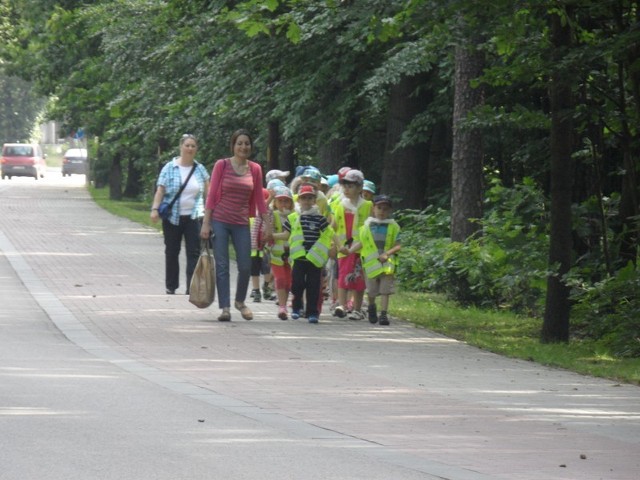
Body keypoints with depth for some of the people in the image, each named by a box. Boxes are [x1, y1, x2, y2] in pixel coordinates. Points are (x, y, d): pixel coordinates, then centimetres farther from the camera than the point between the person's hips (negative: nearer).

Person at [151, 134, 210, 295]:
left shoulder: (200, 169, 6)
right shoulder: (170, 168, 0)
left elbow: (208, 192, 10)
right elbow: (160, 191, -4)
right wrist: (155, 209, -16)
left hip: (193, 216, 1)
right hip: (173, 217, -1)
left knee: (194, 252, -7)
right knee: (172, 252, 9)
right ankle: (171, 286, 20)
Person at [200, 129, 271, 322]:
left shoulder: (255, 169, 6)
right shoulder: (222, 165, -3)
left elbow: (259, 199, 10)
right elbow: (212, 195, -2)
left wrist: (267, 224, 8)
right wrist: (206, 223, -7)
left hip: (242, 223, 3)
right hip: (220, 221, -3)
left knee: (245, 266, 4)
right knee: (222, 266, -3)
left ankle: (240, 301, 27)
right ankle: (225, 307, 1)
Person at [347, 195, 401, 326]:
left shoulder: (393, 227, 3)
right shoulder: (367, 225, 6)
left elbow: (397, 246, 1)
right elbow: (360, 243, 9)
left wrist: (387, 253, -15)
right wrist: (349, 251, -6)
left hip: (387, 262, -1)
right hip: (371, 262, 1)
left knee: (385, 289, -7)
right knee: (371, 290, 6)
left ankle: (383, 314, -5)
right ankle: (371, 307, 34)